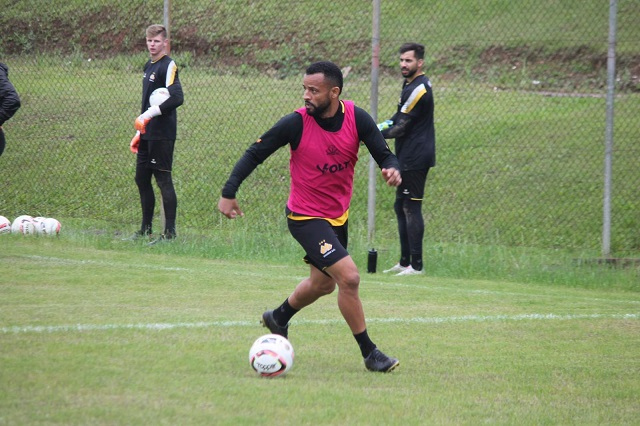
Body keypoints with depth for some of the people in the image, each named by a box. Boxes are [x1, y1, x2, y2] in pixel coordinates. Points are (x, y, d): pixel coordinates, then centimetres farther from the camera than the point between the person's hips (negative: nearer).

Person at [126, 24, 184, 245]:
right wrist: (139, 132, 23)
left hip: (162, 134, -9)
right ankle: (146, 229, 22)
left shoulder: (168, 66, -11)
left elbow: (177, 98, -24)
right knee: (142, 179, 13)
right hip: (147, 133, 9)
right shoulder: (148, 66, 16)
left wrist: (150, 115, -26)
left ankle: (170, 232, -5)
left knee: (163, 180, -8)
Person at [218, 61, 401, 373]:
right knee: (349, 277, -18)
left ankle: (278, 318, 51)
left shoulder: (356, 118, -12)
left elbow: (384, 154, -6)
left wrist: (392, 169, -29)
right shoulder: (296, 123, -20)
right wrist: (228, 192, -16)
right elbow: (256, 153, -12)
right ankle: (369, 353, -5)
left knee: (323, 282, 24)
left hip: (338, 215, 6)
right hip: (306, 216, -6)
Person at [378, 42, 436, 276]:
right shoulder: (410, 85, 15)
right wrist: (384, 125, 4)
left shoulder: (418, 89, -17)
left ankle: (416, 265, -10)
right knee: (401, 207, 14)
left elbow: (402, 128, -16)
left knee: (411, 208, -10)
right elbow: (401, 117, 23)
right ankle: (405, 262, 20)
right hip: (409, 158, 11)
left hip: (415, 158, -11)